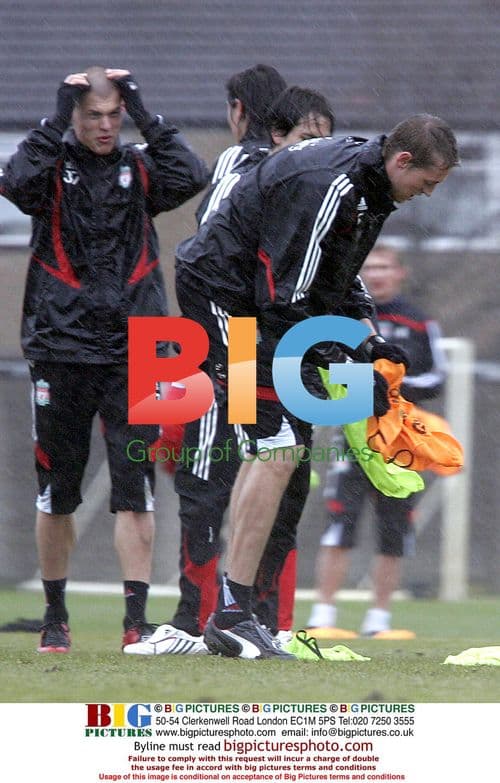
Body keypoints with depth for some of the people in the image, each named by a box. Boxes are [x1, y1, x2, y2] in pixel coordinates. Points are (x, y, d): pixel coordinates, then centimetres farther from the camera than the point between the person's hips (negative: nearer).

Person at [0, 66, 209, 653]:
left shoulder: (140, 169, 8)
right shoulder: (52, 167, 4)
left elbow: (191, 178, -10)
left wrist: (144, 114, -9)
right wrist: (59, 118, -14)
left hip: (134, 355, 0)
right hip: (60, 352, 0)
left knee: (135, 493, -6)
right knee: (56, 497, 8)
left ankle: (136, 620, -6)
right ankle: (55, 617, 20)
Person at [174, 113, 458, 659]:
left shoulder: (366, 185, 7)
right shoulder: (324, 187, -26)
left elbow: (338, 278, 20)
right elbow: (285, 303, -26)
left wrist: (368, 342, 5)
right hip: (220, 293, -11)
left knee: (266, 448, 14)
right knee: (279, 448, -17)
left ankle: (230, 609, 18)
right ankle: (231, 613, -18)